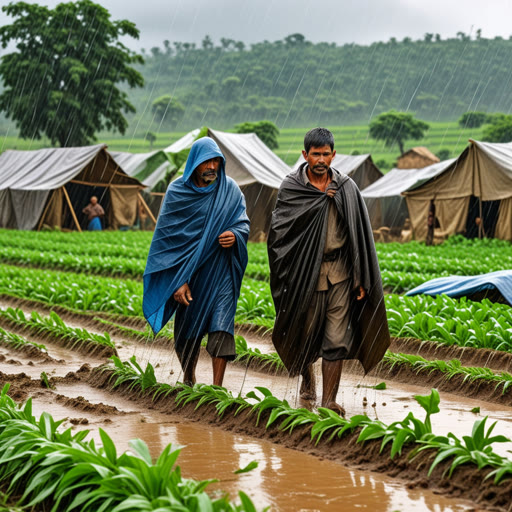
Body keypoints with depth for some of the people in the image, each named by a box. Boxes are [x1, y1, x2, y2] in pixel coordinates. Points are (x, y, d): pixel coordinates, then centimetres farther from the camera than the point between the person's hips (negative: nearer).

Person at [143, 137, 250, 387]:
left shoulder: (230, 189, 1)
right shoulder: (177, 191, -4)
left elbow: (243, 223, 6)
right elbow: (167, 236, -5)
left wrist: (235, 235, -20)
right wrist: (177, 281, -11)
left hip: (220, 271, 0)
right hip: (187, 271, 0)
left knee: (221, 326, -14)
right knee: (187, 331, 11)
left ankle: (216, 387, -14)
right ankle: (188, 381, 35)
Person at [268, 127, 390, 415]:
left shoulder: (346, 188, 3)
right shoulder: (292, 187, 0)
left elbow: (361, 236, 4)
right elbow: (279, 228, -11)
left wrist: (362, 280, -1)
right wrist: (322, 198, -13)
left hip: (339, 273, 1)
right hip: (305, 272, -1)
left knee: (337, 339, -4)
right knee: (306, 332, 10)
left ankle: (329, 400, 1)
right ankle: (307, 377, 40)